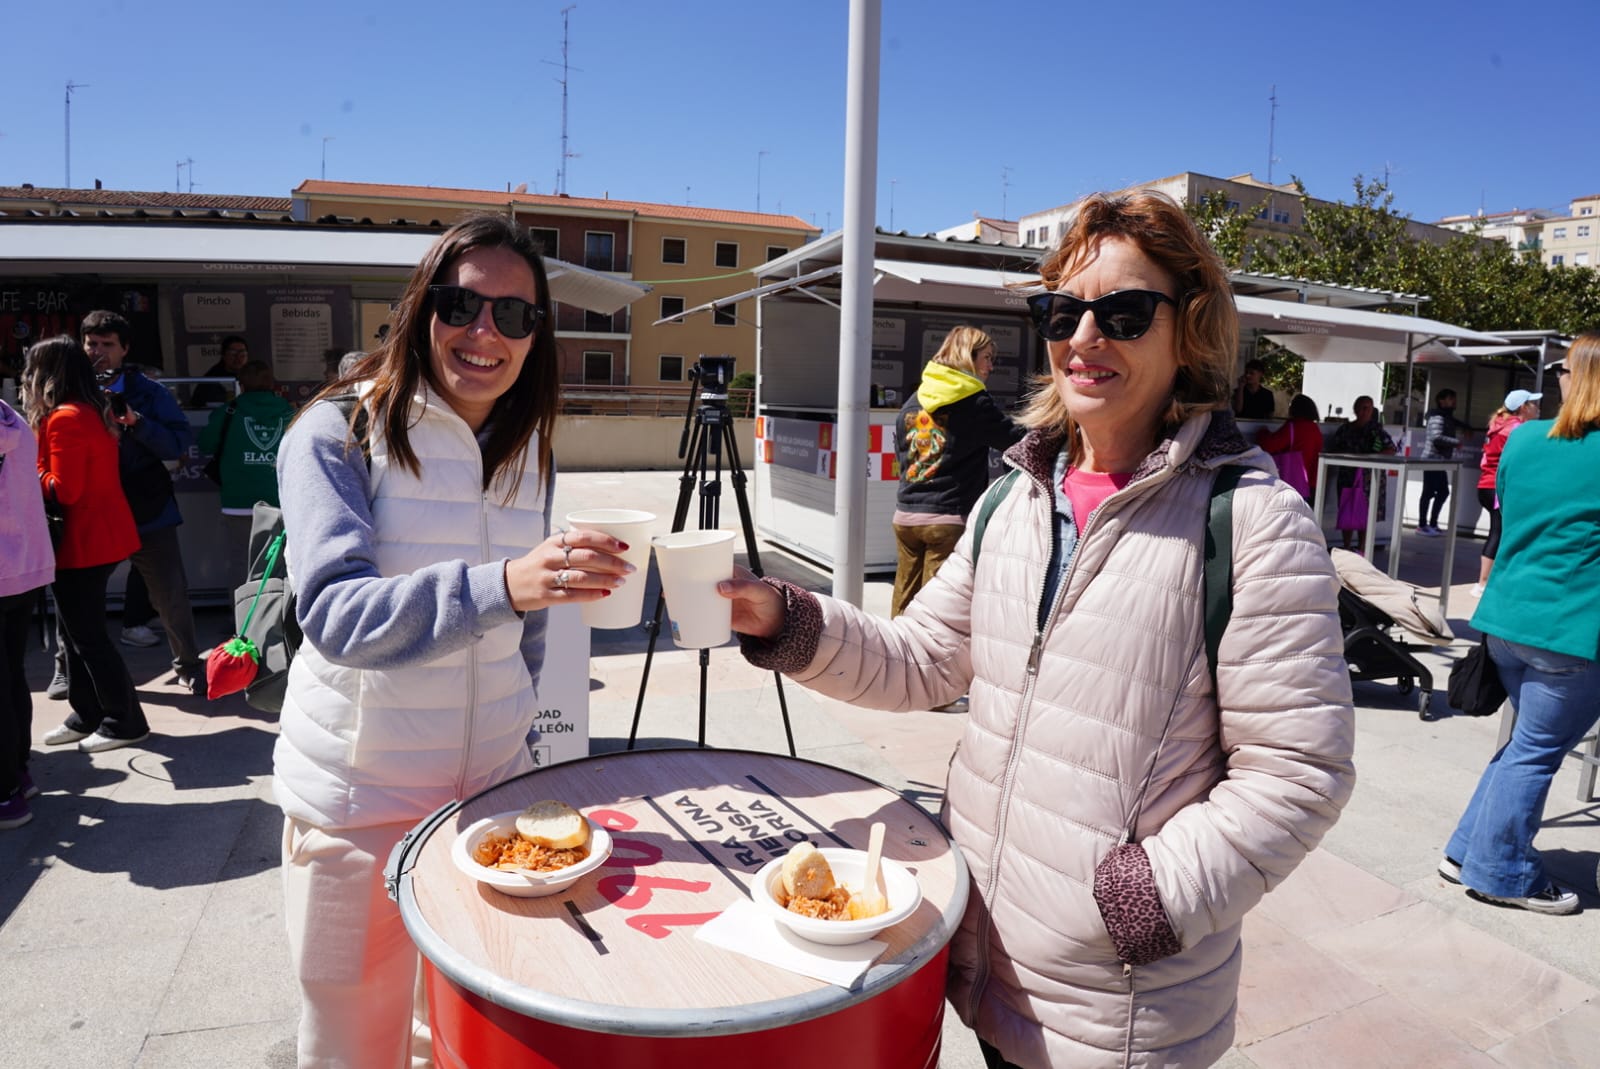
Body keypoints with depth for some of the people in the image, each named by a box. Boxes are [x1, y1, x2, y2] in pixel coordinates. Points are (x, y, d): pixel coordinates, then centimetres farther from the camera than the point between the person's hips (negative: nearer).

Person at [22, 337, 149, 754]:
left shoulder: (63, 419, -17)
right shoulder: (94, 411, 10)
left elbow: (63, 491, -20)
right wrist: (44, 470, 6)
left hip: (82, 541, -9)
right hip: (101, 534, 9)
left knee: (87, 635, 0)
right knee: (78, 630, 17)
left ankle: (124, 722, 8)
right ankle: (87, 715, 26)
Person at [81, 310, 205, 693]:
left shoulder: (147, 391, -2)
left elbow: (179, 441, -8)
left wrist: (137, 424, -23)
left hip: (148, 512, -2)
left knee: (171, 594, 4)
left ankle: (189, 665, 20)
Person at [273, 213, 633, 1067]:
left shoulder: (528, 453, 4)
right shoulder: (336, 434, -12)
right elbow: (334, 613, -27)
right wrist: (495, 584, -42)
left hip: (493, 787, 5)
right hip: (360, 798, -4)